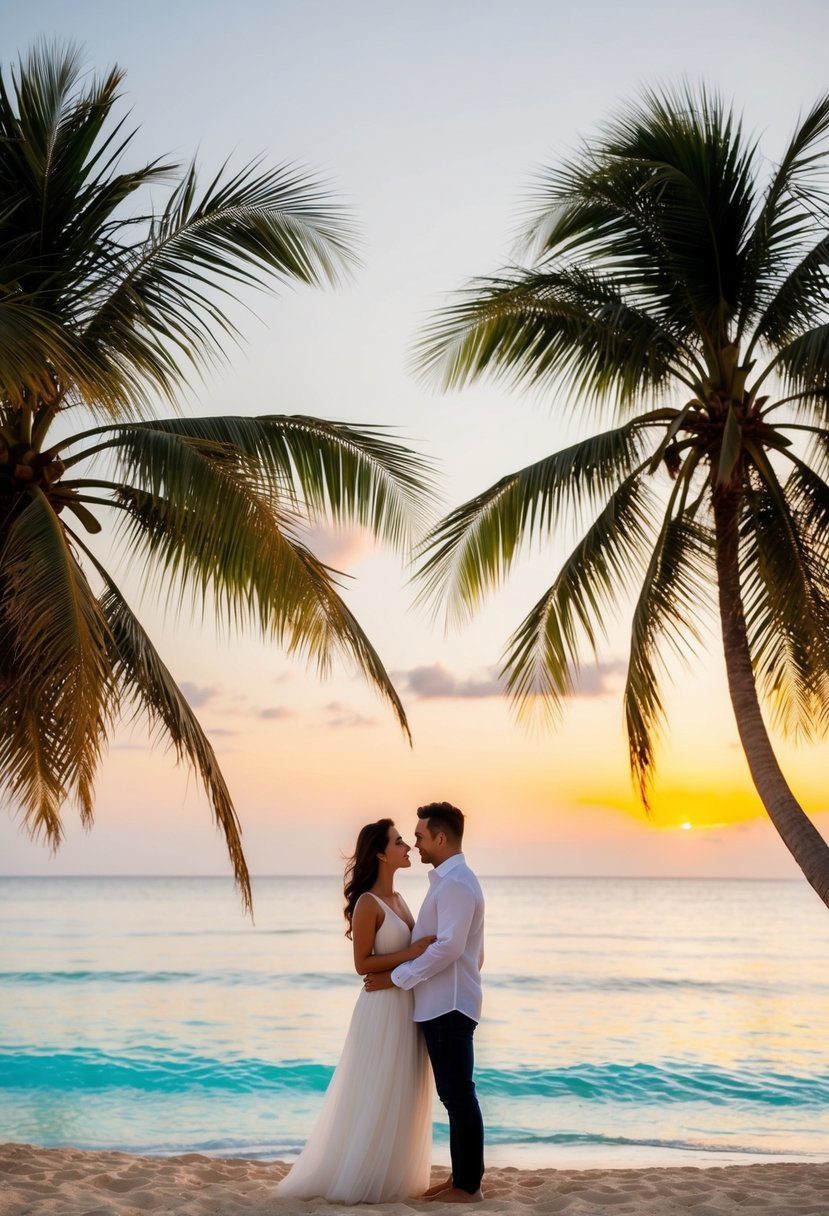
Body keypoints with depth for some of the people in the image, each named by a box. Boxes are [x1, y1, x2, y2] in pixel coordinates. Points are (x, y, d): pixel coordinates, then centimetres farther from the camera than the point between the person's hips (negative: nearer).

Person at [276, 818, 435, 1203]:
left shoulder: (397, 899, 11)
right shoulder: (368, 903, -14)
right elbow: (362, 964, -16)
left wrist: (428, 950, 1)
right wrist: (411, 954, -21)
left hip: (408, 1006, 8)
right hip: (383, 1007, -8)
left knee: (400, 1098, 13)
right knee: (375, 1099, -1)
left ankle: (390, 1177, 23)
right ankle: (356, 1180, 11)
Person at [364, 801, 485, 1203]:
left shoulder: (454, 884, -15)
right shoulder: (451, 880, 16)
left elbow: (447, 947, -24)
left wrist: (396, 977, -18)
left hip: (449, 1007, -10)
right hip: (441, 1004, 10)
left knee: (458, 1095, -3)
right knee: (454, 1095, 14)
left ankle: (468, 1185, 4)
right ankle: (461, 1177, 22)